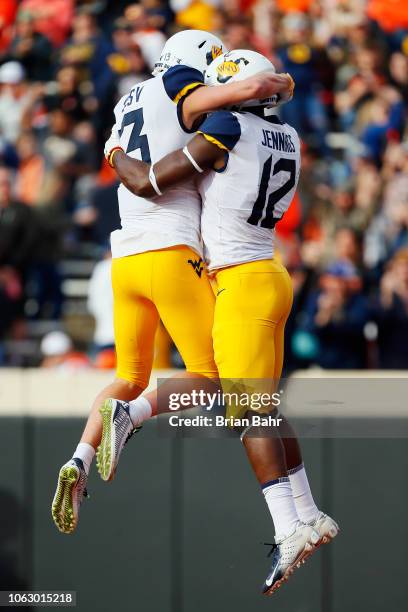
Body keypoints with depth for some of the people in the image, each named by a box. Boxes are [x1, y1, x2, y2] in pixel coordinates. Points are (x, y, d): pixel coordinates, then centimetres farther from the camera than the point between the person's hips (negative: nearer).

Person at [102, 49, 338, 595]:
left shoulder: (226, 133, -14)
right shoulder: (287, 140, 8)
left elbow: (148, 183, -11)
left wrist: (118, 156, 8)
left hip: (242, 284, -8)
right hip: (268, 277, 8)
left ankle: (290, 531, -16)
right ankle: (308, 514, 20)